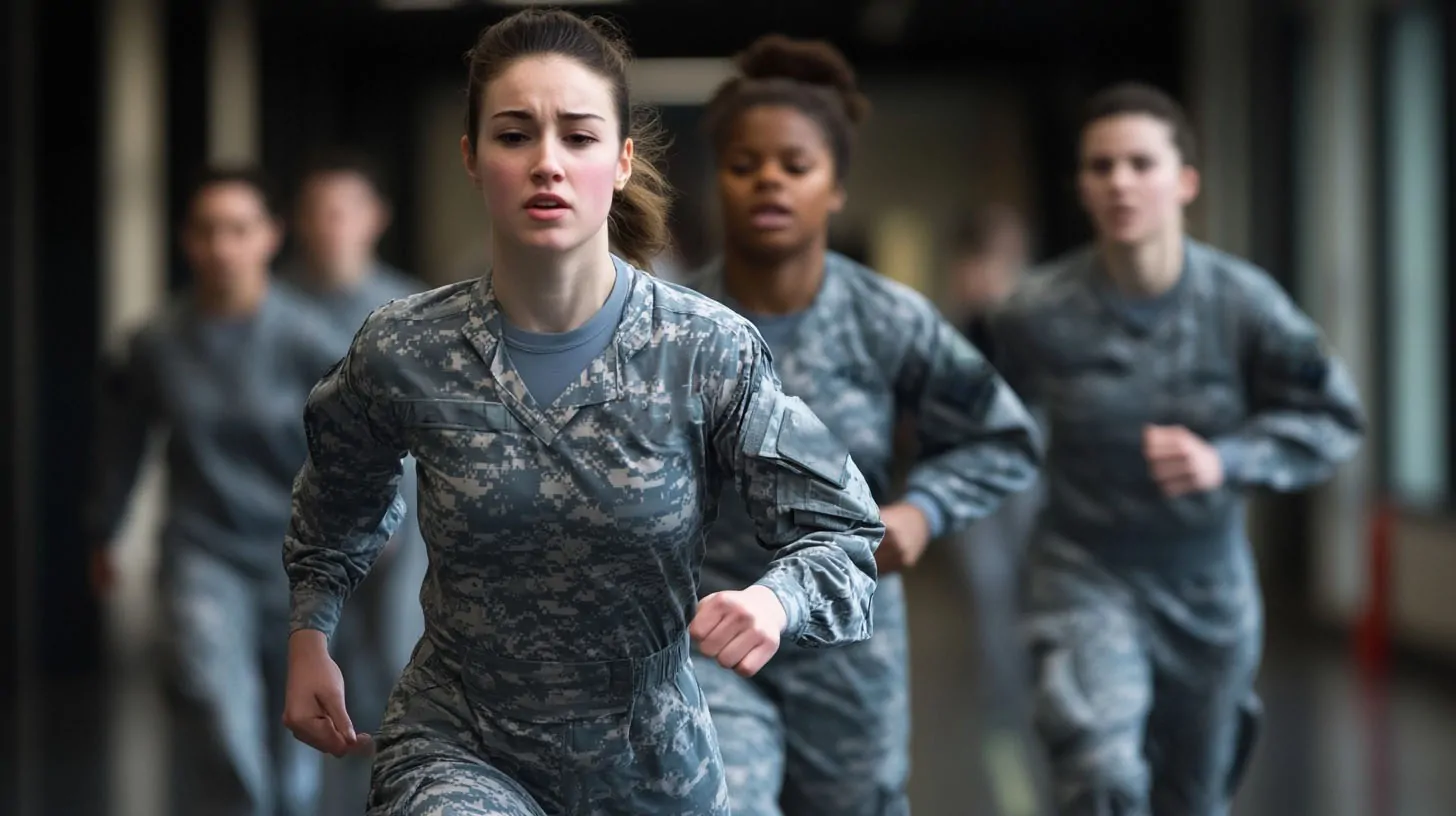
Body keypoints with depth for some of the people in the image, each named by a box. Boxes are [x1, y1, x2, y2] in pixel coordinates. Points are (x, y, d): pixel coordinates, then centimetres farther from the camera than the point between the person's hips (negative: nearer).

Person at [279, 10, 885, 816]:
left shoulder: (709, 353, -14)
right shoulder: (402, 355, -10)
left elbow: (845, 534, -10)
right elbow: (340, 501, 13)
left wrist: (776, 599, -30)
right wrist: (308, 639, 11)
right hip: (457, 751, -1)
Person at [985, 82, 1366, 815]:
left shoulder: (1242, 301, -14)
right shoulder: (1037, 312, -15)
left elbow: (1335, 418, -6)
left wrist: (1227, 460, -20)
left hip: (1206, 583, 2)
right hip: (1086, 574, -2)